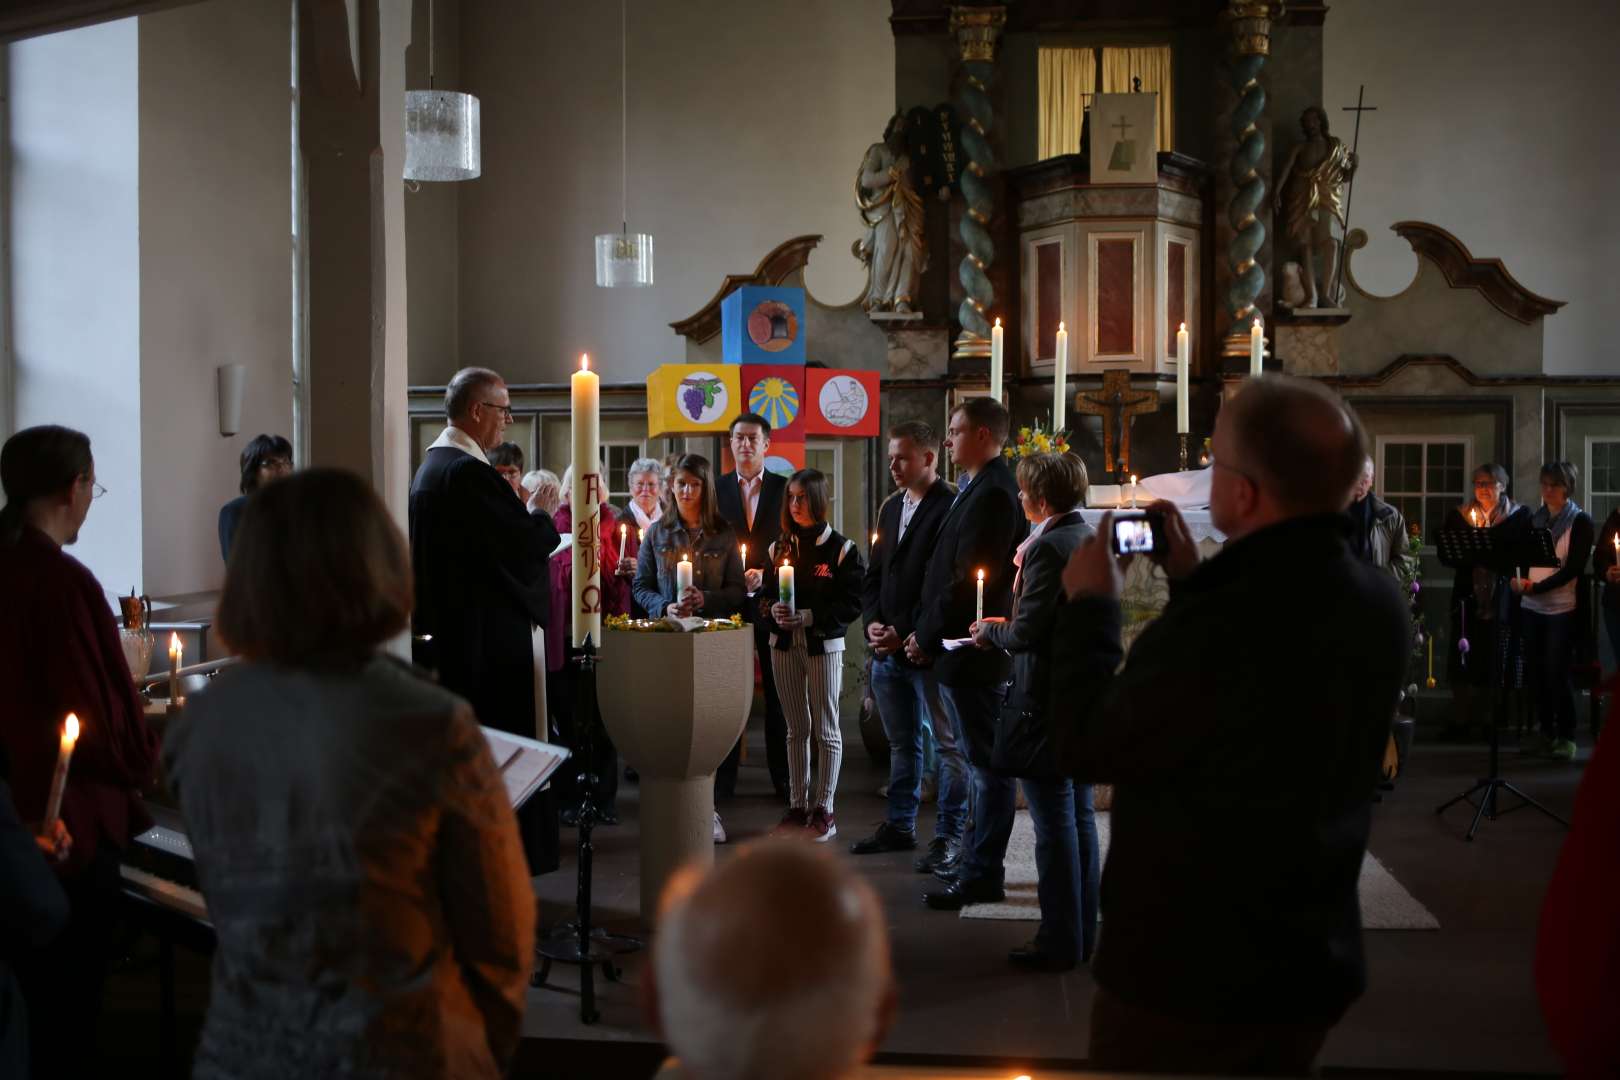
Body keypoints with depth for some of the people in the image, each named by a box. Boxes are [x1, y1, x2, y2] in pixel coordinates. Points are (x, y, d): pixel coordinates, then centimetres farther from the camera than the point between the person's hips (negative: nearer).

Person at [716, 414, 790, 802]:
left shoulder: (785, 489, 5)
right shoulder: (717, 489, 7)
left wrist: (765, 575, -12)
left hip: (772, 602, 0)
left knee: (778, 694, 4)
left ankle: (784, 778, 12)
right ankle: (723, 778, 10)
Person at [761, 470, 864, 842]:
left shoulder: (841, 548, -4)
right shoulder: (779, 547, 10)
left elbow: (852, 603, -10)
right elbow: (767, 593, 10)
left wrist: (808, 616, -18)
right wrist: (774, 610, -12)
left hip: (824, 644, -4)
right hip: (784, 644, 4)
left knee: (825, 729, 1)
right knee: (796, 728, 10)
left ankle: (823, 809, 7)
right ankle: (797, 805, 16)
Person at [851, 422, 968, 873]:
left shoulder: (951, 508, -11)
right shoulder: (891, 508, 16)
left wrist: (906, 635, -16)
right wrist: (873, 624, 2)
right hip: (887, 649, 8)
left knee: (949, 744, 2)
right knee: (902, 743, 17)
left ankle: (949, 835, 8)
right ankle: (899, 826, 26)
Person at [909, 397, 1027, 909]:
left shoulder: (992, 494, -17)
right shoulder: (979, 489, 15)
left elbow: (971, 580, -21)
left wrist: (927, 635, -12)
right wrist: (928, 634, 11)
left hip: (973, 654, -10)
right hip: (961, 650, 10)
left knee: (987, 765, -3)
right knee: (982, 763, 17)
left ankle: (981, 875, 2)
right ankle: (975, 859, 27)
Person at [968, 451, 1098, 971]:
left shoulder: (1049, 547, -18)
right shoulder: (1089, 538, 10)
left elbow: (1027, 631, -21)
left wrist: (990, 631, -1)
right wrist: (1006, 627, 17)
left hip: (1046, 703, -9)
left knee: (1054, 825, -2)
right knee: (1080, 816, 15)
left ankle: (1060, 942, 5)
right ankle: (1082, 933, 23)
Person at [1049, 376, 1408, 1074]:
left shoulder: (1217, 624, -30)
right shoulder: (1381, 607, -5)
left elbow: (1087, 747, -15)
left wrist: (1089, 604, -3)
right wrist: (1193, 581, 14)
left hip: (1184, 973, -7)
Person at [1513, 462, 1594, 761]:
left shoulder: (1580, 521, -3)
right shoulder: (1535, 519, 11)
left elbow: (1575, 568, -12)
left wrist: (1537, 587, -20)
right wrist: (1516, 579, -10)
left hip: (1563, 608, -4)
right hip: (1533, 606, 4)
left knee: (1557, 672, -6)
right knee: (1535, 670, 4)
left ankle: (1566, 736, 5)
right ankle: (1546, 731, 16)